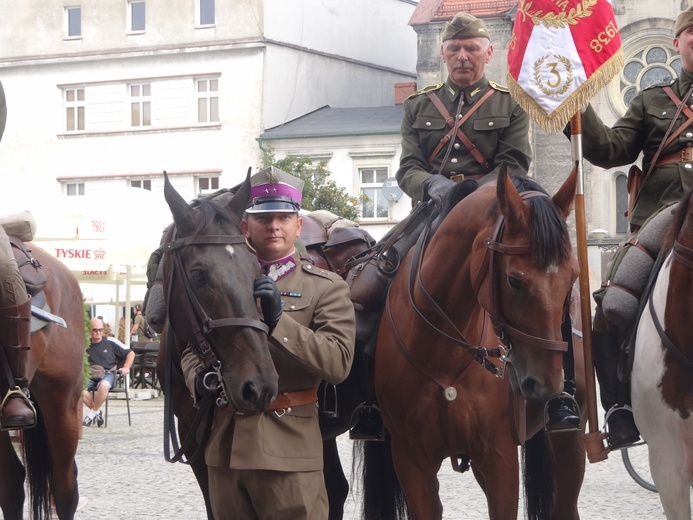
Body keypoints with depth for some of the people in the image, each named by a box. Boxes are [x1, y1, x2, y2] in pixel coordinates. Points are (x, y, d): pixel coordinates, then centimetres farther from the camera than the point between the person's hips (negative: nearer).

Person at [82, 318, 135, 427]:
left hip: (108, 374, -2)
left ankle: (92, 414, -18)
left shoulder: (110, 342, 5)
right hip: (90, 376, 2)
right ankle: (97, 412, -11)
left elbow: (130, 353, 10)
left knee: (103, 385, -39)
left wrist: (126, 367, -4)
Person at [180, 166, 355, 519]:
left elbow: (338, 364, -11)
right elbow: (192, 348, 19)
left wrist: (278, 320, -19)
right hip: (224, 447, 4)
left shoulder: (327, 288, 1)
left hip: (289, 448, -4)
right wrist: (199, 380, -4)